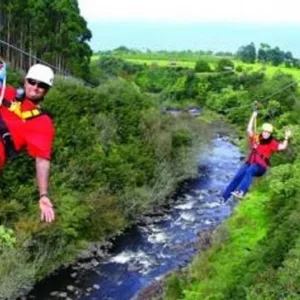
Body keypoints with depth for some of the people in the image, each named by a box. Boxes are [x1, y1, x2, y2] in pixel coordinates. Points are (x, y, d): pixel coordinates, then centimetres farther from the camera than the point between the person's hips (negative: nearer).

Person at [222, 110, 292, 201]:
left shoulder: (272, 143, 2)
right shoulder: (256, 138, 11)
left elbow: (282, 147, -10)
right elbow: (249, 129, 6)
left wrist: (286, 138, -23)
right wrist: (253, 117, 3)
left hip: (260, 167, -4)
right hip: (250, 163, 4)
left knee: (249, 171, -37)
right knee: (238, 176, -16)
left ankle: (241, 192, -53)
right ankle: (224, 197, -15)